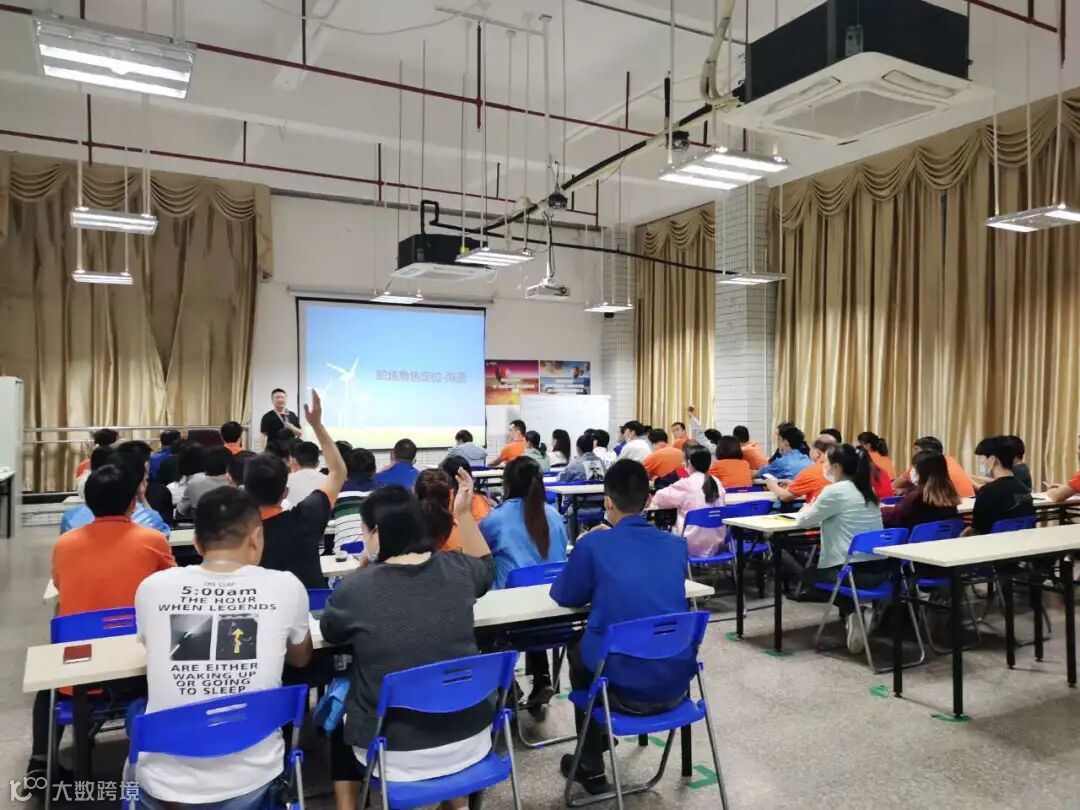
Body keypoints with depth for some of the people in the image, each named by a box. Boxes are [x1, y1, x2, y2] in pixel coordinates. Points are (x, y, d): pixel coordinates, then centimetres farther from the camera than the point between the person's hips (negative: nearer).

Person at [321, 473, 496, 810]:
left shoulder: (355, 587, -18)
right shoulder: (456, 569, -8)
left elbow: (329, 632, 4)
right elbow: (486, 567, 18)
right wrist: (464, 514, 12)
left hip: (396, 751, -2)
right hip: (470, 739, 3)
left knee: (340, 723, 29)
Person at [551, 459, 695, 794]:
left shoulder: (594, 545, -10)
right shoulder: (677, 544, 3)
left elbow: (564, 597, 5)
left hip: (626, 686, -4)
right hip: (676, 682, 5)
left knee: (578, 652, 30)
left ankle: (591, 768, 35)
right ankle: (601, 736, 53)